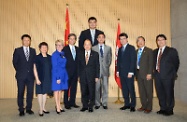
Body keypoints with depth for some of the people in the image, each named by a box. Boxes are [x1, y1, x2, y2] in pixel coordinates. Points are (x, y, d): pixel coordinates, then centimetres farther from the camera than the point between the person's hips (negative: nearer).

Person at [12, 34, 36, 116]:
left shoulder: (33, 51, 9)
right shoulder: (17, 50, 2)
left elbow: (34, 62, 11)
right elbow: (15, 62, 4)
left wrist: (32, 71, 4)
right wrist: (19, 71, 4)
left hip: (30, 75, 2)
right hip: (21, 75, -2)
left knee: (30, 92, 4)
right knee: (20, 93, 4)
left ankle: (28, 108, 16)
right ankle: (21, 110, 14)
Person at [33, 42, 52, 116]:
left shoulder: (49, 57, 7)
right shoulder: (37, 57, -4)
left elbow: (51, 68, 11)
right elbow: (35, 69, -5)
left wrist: (52, 78, 6)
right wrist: (37, 79, -11)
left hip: (48, 78, 4)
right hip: (40, 78, -4)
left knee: (45, 92, 12)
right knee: (40, 93, 2)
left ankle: (43, 108, 24)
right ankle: (40, 110, 12)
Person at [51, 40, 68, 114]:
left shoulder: (63, 54, 9)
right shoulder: (54, 55, -11)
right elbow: (54, 67, -13)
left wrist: (65, 75, 6)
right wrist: (57, 77, -17)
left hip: (63, 74, 7)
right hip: (57, 74, -7)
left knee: (60, 90, 12)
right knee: (56, 90, 1)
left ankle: (59, 106, 23)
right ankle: (57, 108, 9)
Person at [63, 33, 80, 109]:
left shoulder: (77, 49, 12)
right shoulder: (65, 49, -2)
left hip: (75, 72, 4)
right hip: (67, 71, -4)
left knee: (74, 88, 9)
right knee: (67, 88, 3)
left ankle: (72, 102, 20)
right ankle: (66, 103, 13)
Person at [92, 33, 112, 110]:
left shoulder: (108, 48, 11)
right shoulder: (93, 48, 6)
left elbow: (110, 59, 12)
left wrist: (107, 66, 2)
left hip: (105, 70, 1)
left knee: (105, 87, 3)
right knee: (97, 88, 2)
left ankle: (104, 103, 13)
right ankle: (97, 103, 12)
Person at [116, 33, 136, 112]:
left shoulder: (131, 48, -2)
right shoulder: (120, 49, 16)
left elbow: (133, 60, -9)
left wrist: (131, 72, -15)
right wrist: (118, 71, 9)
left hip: (129, 73, -6)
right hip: (122, 73, 6)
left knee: (131, 89, -1)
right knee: (124, 89, 8)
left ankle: (132, 105, 8)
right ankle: (127, 104, 17)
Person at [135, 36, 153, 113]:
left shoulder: (149, 51, -1)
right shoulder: (136, 52, 14)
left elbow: (151, 63, -8)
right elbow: (135, 63, 12)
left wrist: (149, 73, -15)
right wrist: (136, 73, 3)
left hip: (147, 74, -5)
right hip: (139, 74, 5)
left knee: (148, 91, 2)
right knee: (141, 91, 10)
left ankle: (149, 107, 11)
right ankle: (143, 106, 21)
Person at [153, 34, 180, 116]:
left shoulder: (172, 51, 0)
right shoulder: (155, 52, 14)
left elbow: (176, 63, 3)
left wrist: (173, 73, 3)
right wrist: (155, 71, 5)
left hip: (168, 76, -4)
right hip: (158, 76, 5)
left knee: (169, 93, 1)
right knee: (160, 93, 9)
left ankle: (169, 110, 13)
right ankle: (163, 108, 22)